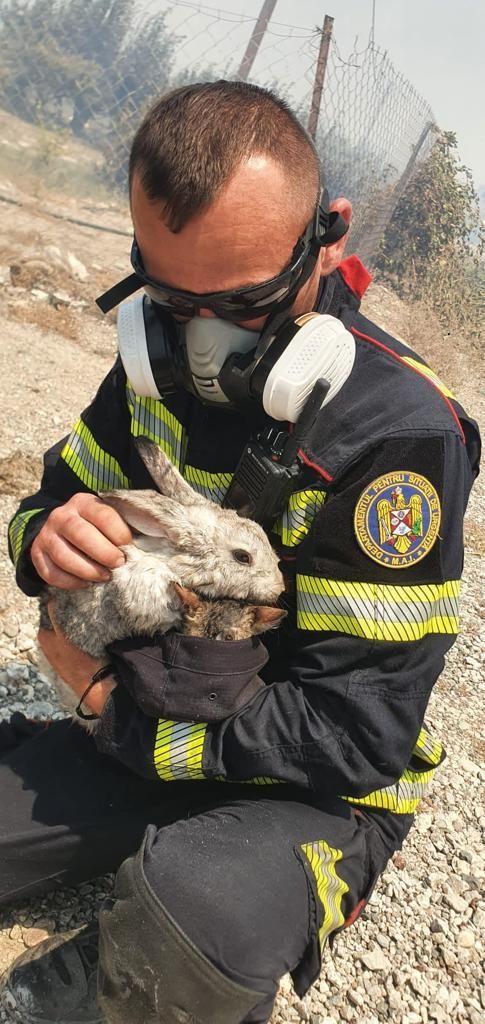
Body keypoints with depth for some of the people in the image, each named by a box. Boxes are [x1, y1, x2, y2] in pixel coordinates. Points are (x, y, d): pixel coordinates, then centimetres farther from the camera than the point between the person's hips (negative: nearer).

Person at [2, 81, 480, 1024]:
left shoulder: (400, 433, -25)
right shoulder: (160, 359, -5)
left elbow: (358, 732, -23)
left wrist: (115, 710, -18)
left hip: (315, 790, -5)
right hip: (141, 731, 6)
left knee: (200, 908, -35)